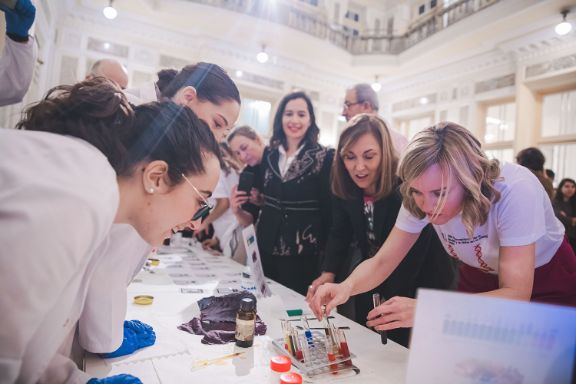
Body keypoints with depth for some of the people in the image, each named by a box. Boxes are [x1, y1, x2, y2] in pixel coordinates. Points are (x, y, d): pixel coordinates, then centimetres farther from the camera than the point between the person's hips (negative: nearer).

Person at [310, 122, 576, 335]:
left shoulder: (514, 190, -34)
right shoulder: (420, 197, -23)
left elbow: (517, 294, -35)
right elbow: (381, 262, -22)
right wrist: (346, 287, -43)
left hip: (545, 283, -2)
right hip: (480, 281, 3)